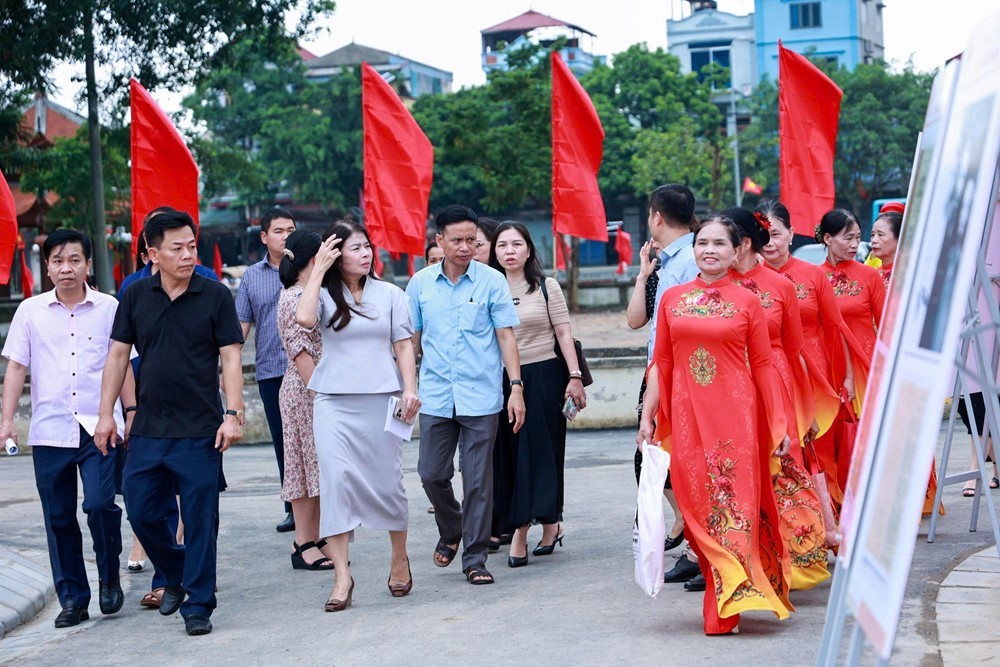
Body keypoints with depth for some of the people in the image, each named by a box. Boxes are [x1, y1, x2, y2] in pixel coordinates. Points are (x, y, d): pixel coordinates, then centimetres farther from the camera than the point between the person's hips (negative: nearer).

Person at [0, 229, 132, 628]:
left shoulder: (108, 308, 4)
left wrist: (131, 413, 5)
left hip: (98, 427, -2)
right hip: (49, 430, 2)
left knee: (100, 504, -16)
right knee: (58, 517, 5)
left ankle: (110, 579, 8)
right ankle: (72, 599, 16)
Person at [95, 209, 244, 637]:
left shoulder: (215, 296, -3)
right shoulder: (136, 297, 5)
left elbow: (231, 358, -4)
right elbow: (118, 355, 9)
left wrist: (233, 414, -12)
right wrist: (106, 413, 5)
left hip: (200, 432, -3)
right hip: (148, 430, 3)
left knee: (199, 520, 1)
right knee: (140, 511, 8)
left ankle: (198, 605, 11)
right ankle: (176, 574, 32)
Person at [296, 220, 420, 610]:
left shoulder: (390, 294, 9)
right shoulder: (325, 295, 5)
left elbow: (404, 345, 7)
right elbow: (304, 318, -17)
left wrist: (410, 390, -5)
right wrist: (318, 270, -9)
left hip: (381, 399, 1)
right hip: (334, 402, -1)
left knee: (387, 481, 4)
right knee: (336, 479, -10)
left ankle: (400, 560, 25)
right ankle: (342, 575, -9)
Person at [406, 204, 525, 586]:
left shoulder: (492, 281, -1)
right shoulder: (420, 283, 5)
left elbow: (506, 336, 0)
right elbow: (411, 339, 13)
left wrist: (516, 387, -6)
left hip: (481, 397, -2)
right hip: (435, 396, 2)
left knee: (478, 480, 1)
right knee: (432, 474, 5)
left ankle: (475, 558, 11)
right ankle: (450, 532, 32)